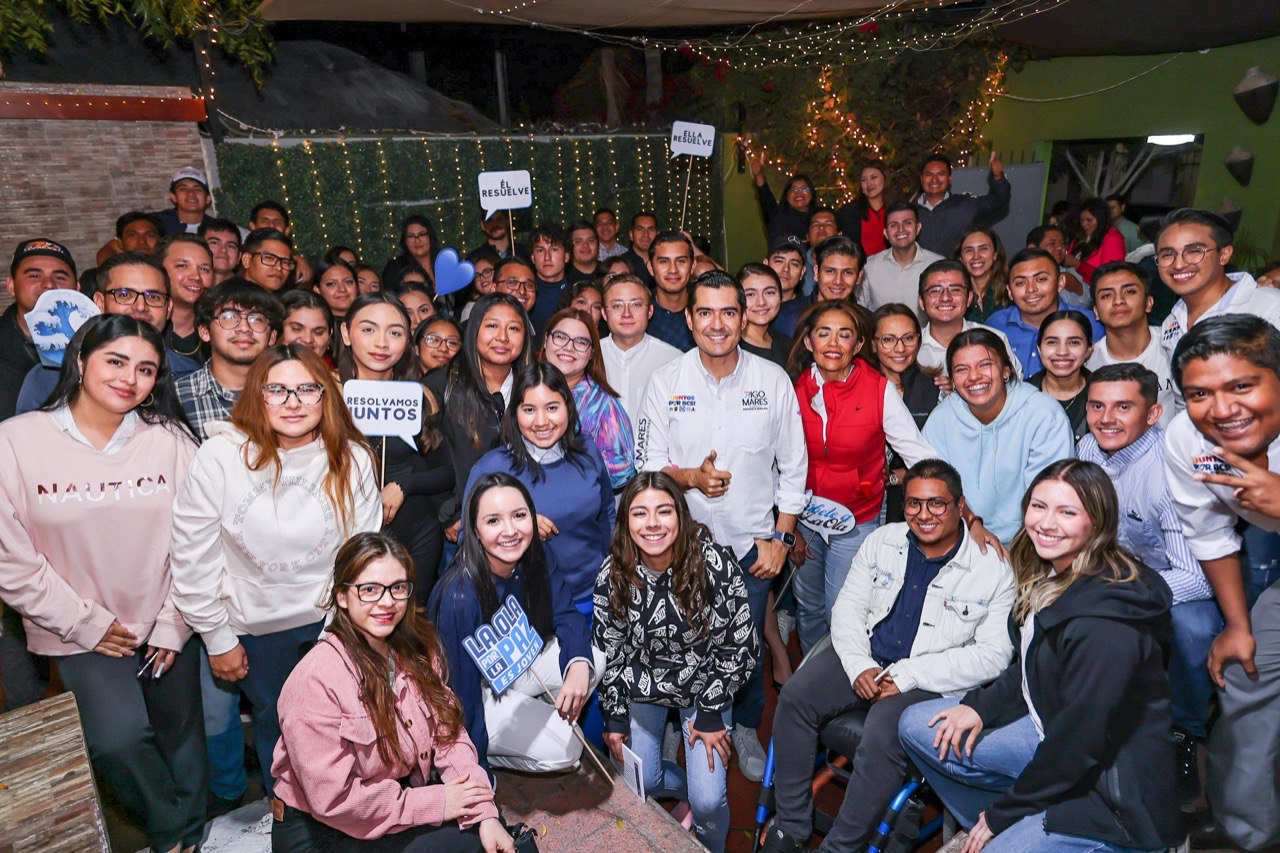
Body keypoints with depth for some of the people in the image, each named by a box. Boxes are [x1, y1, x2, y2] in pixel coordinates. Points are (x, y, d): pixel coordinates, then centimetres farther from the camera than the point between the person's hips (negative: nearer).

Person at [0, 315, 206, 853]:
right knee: (119, 739, -12)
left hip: (167, 624, 2)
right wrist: (86, 624, -7)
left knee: (181, 737, 11)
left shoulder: (169, 439, -6)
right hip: (81, 633, -1)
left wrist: (174, 626, -5)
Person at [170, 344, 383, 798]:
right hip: (254, 625, -1)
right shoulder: (220, 455, -17)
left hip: (332, 617, 1)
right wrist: (217, 638, -4)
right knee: (275, 719, 20)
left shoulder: (351, 459, -11)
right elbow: (192, 556, -9)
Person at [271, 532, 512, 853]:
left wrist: (484, 814, -17)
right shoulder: (315, 680, -24)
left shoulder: (417, 645, -4)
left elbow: (448, 731, -6)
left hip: (403, 792, 6)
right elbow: (332, 799, -22)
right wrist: (434, 802, -19)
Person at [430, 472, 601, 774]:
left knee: (595, 660, -15)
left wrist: (579, 665, -34)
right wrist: (477, 768, -16)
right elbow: (461, 686, -25)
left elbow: (566, 616, -12)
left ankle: (538, 716, 9)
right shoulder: (459, 595, -34)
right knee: (560, 752, -17)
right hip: (477, 688, -6)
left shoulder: (537, 558, -16)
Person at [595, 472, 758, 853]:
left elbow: (740, 646, -14)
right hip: (643, 686, 2)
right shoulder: (612, 575, -18)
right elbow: (609, 651, -4)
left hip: (705, 687, -2)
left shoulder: (716, 564, -24)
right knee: (638, 783, 2)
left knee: (708, 801, -6)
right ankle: (695, 786, 33)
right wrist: (615, 717, -1)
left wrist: (711, 713, -11)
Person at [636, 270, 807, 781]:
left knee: (748, 643, 11)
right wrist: (691, 477, -21)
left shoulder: (773, 380, -3)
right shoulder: (666, 381, -4)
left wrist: (781, 538, -2)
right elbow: (648, 465, -1)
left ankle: (746, 729, 38)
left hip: (752, 541, 0)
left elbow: (793, 466, 2)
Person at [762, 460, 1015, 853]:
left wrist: (906, 676, -16)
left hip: (931, 681, -4)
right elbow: (848, 607, 7)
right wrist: (859, 666, -11)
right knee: (795, 697, -16)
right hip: (866, 657, 5)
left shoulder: (994, 567, -8)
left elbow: (993, 654, -11)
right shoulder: (883, 541, 4)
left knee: (882, 736, -31)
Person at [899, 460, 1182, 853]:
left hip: (1111, 788, -9)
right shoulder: (1052, 577, -2)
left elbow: (1082, 736, -25)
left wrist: (1002, 813, -15)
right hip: (1054, 735, 9)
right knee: (917, 725, 6)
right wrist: (981, 706, -1)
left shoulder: (1105, 621, -30)